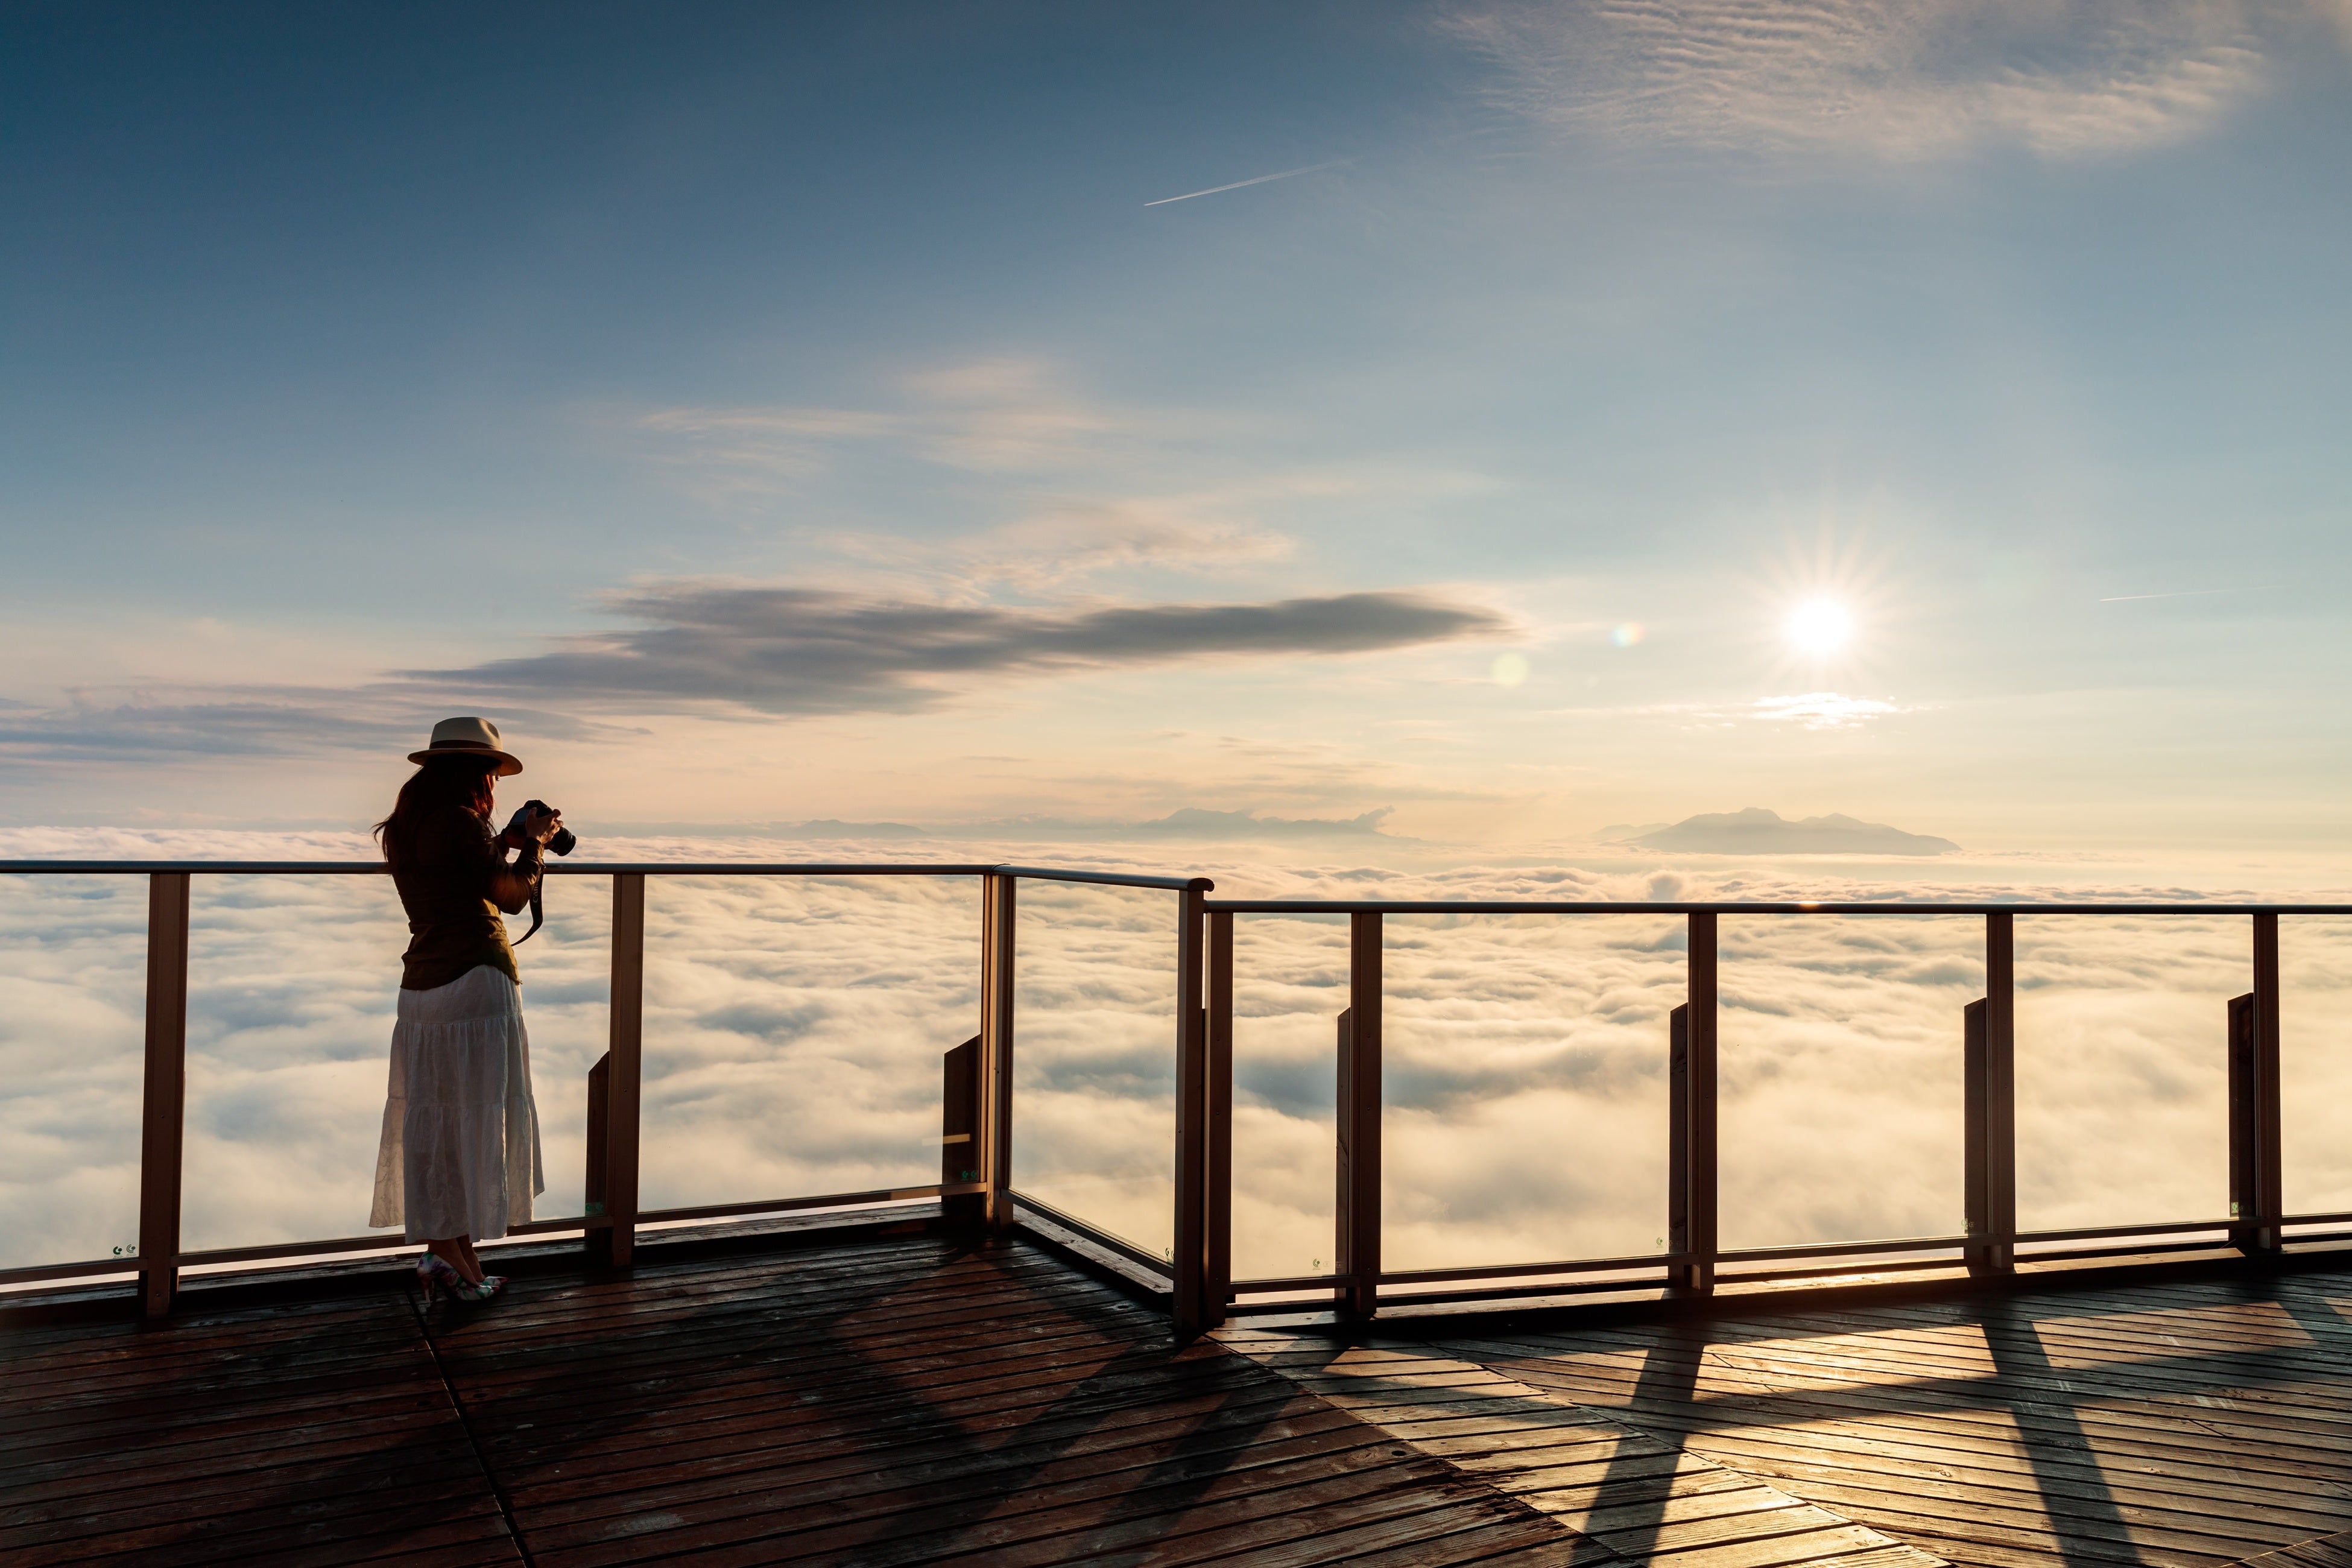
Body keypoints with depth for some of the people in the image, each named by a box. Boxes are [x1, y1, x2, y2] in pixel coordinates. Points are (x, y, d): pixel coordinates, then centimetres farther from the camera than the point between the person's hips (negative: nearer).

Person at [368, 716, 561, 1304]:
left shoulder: (403, 828, 14)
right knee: (475, 1118, -1)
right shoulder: (459, 821, -12)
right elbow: (512, 895, -7)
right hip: (475, 981, -8)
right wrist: (534, 843, 7)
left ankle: (439, 1249, 16)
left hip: (421, 986, 9)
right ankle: (456, 1257, 3)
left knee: (431, 1120, 11)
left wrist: (503, 842, 24)